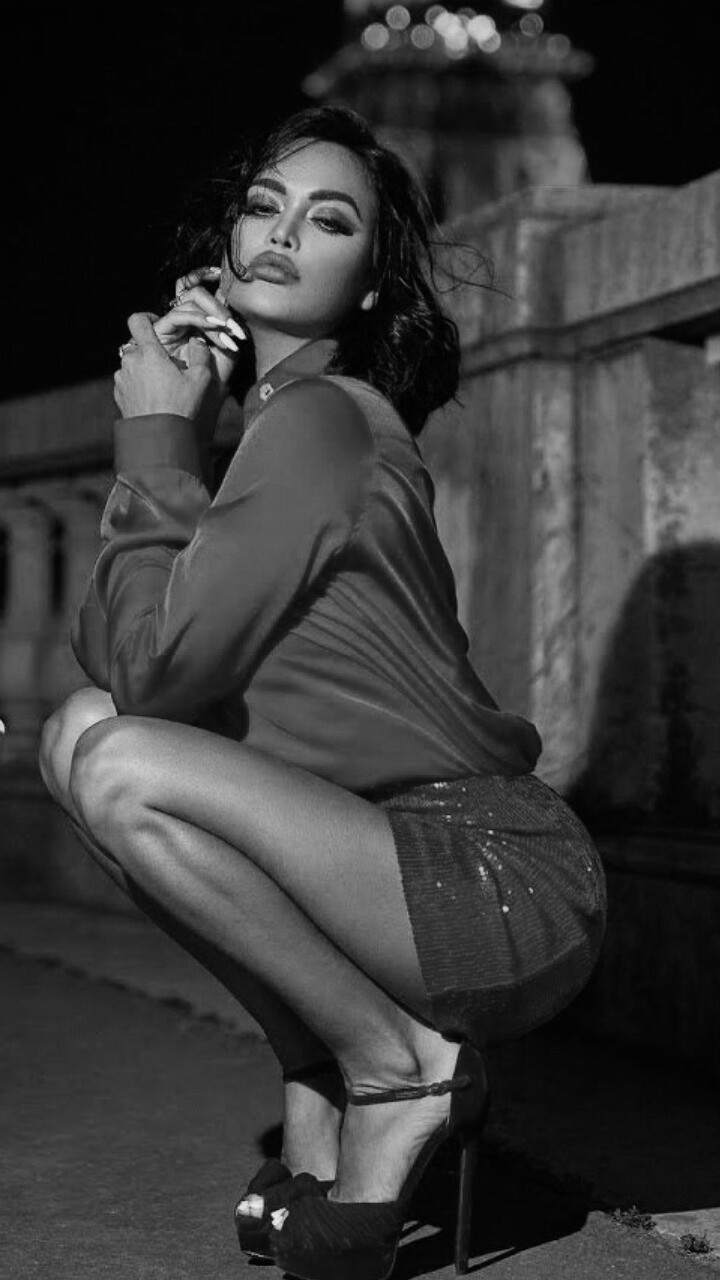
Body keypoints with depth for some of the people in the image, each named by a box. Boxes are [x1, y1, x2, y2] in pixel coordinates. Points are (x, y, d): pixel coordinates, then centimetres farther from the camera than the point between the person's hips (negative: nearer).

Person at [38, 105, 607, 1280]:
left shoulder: (323, 420, -13)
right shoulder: (270, 423, 15)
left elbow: (160, 669, -19)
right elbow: (104, 649, 8)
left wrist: (158, 437, -7)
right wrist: (171, 426, 2)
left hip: (506, 892, -9)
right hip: (440, 879, 9)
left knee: (123, 770, -23)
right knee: (81, 730, 8)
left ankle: (398, 1067, -5)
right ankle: (320, 1092, 9)